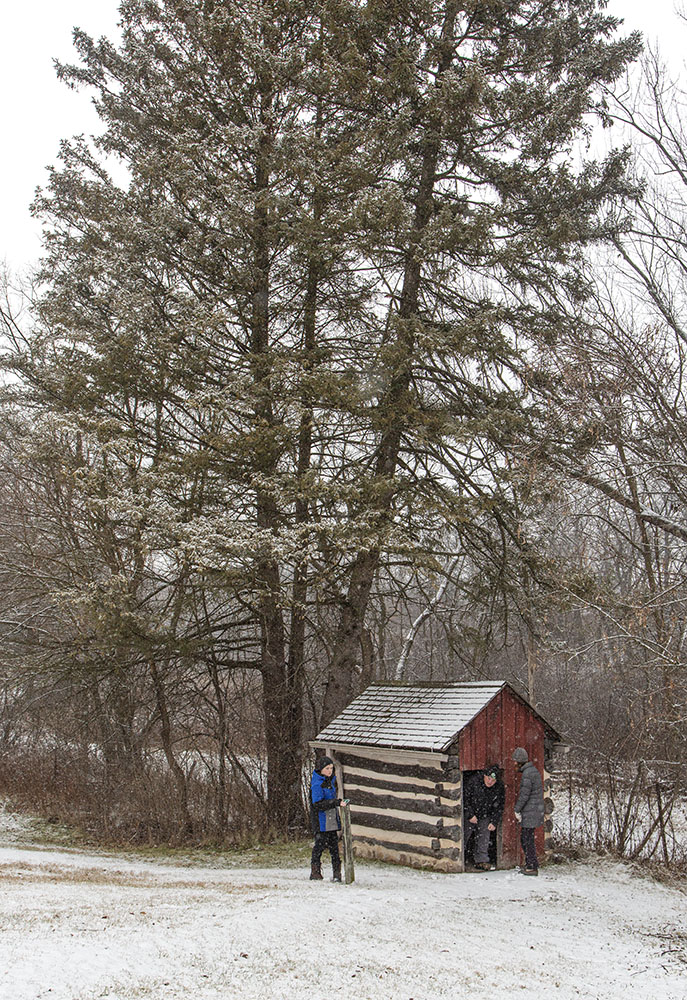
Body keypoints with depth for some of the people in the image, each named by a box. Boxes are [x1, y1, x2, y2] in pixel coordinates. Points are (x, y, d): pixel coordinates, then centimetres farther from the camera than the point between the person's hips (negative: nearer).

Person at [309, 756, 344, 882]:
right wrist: (336, 802, -26)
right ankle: (315, 871, 8)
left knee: (334, 845, 5)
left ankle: (337, 873, 7)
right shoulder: (317, 785, -14)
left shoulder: (331, 781, 11)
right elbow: (318, 804, -23)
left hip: (332, 820, 7)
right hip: (320, 820, -7)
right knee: (320, 844, -3)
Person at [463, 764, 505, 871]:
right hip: (469, 815, -3)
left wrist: (494, 822, -5)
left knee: (484, 838, 4)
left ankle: (481, 861, 14)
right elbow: (465, 799, -14)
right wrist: (470, 815, -16)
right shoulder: (474, 781, -21)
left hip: (484, 817, 3)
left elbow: (499, 807, 1)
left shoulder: (499, 788, -10)